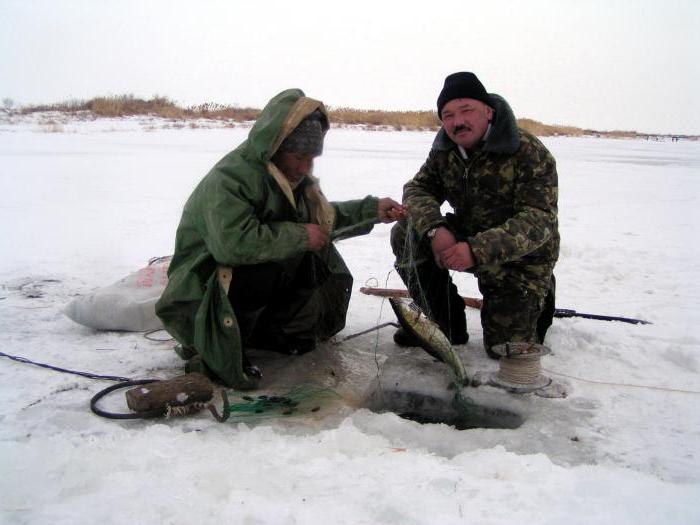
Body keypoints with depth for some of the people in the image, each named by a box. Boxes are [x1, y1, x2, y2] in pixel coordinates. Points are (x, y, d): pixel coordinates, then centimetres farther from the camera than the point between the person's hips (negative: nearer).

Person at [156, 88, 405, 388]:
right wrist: (301, 236, -28)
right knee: (268, 267, -35)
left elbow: (323, 216, 18)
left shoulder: (291, 175, 5)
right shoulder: (229, 178, -24)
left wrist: (372, 210, 5)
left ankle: (259, 332, 14)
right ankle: (212, 348, -15)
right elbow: (233, 243, -39)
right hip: (204, 293, -9)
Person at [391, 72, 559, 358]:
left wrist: (477, 251, -45)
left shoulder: (530, 152, -24)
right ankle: (446, 322, -2)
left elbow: (539, 220, -30)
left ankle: (538, 300, 27)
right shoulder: (445, 150, -5)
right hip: (465, 237, 5)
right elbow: (418, 188, -6)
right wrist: (434, 229, -30)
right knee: (405, 234, -18)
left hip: (520, 258, -5)